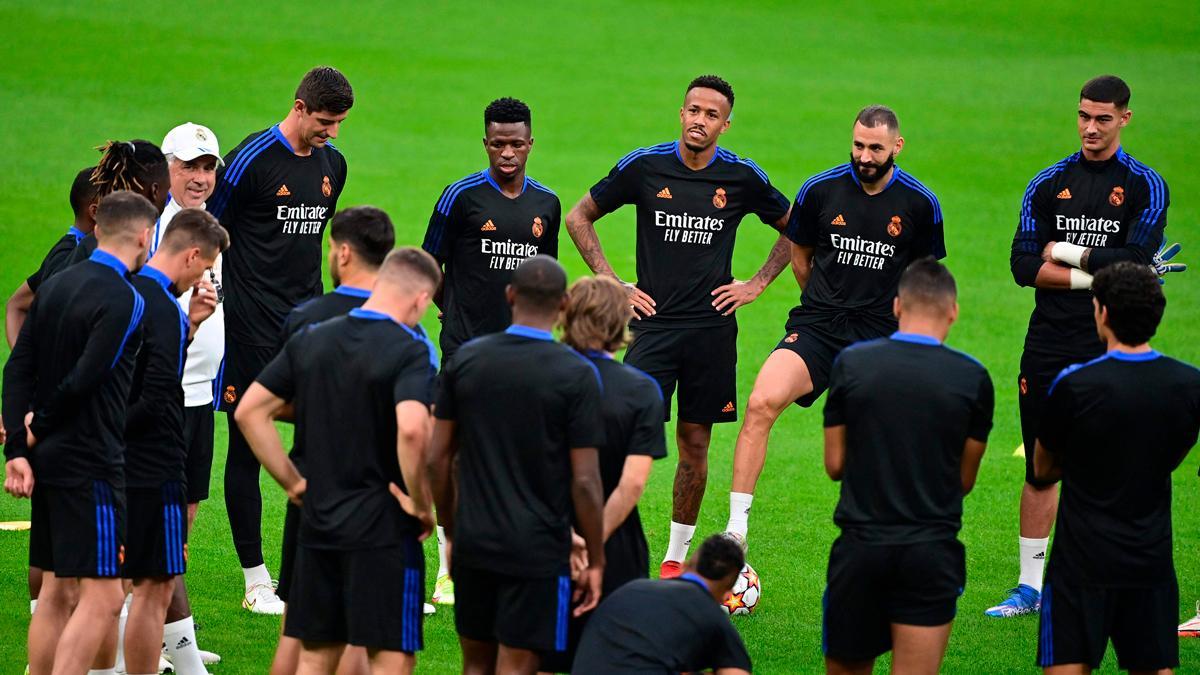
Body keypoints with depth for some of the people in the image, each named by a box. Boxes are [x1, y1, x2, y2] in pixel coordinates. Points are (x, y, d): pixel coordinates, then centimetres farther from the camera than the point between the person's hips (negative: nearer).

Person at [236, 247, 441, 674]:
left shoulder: (310, 340, 9)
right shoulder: (411, 350, -12)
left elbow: (249, 411, 10)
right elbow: (411, 429, -28)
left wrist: (292, 481, 13)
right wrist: (421, 504, -15)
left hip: (318, 525, 6)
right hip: (385, 528, -6)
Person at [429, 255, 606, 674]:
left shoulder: (465, 360, 2)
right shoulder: (577, 375, -10)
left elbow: (438, 458, 5)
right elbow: (584, 481, -11)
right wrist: (595, 560, -1)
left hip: (473, 544, 4)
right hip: (538, 548, -4)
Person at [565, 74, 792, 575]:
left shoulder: (742, 177, 0)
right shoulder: (644, 167, -3)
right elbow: (579, 218, 9)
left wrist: (756, 284, 7)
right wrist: (611, 283, 3)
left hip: (713, 326, 1)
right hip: (655, 322, -1)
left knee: (695, 442, 7)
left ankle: (677, 557, 19)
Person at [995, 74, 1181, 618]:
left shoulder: (1145, 186, 0)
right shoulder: (1049, 183, 9)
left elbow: (1136, 262, -13)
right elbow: (1023, 266, 0)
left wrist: (1065, 252, -8)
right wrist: (1094, 274, -11)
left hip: (1111, 348, -3)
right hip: (1049, 343, 3)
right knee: (1040, 467, 7)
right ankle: (1031, 584, 15)